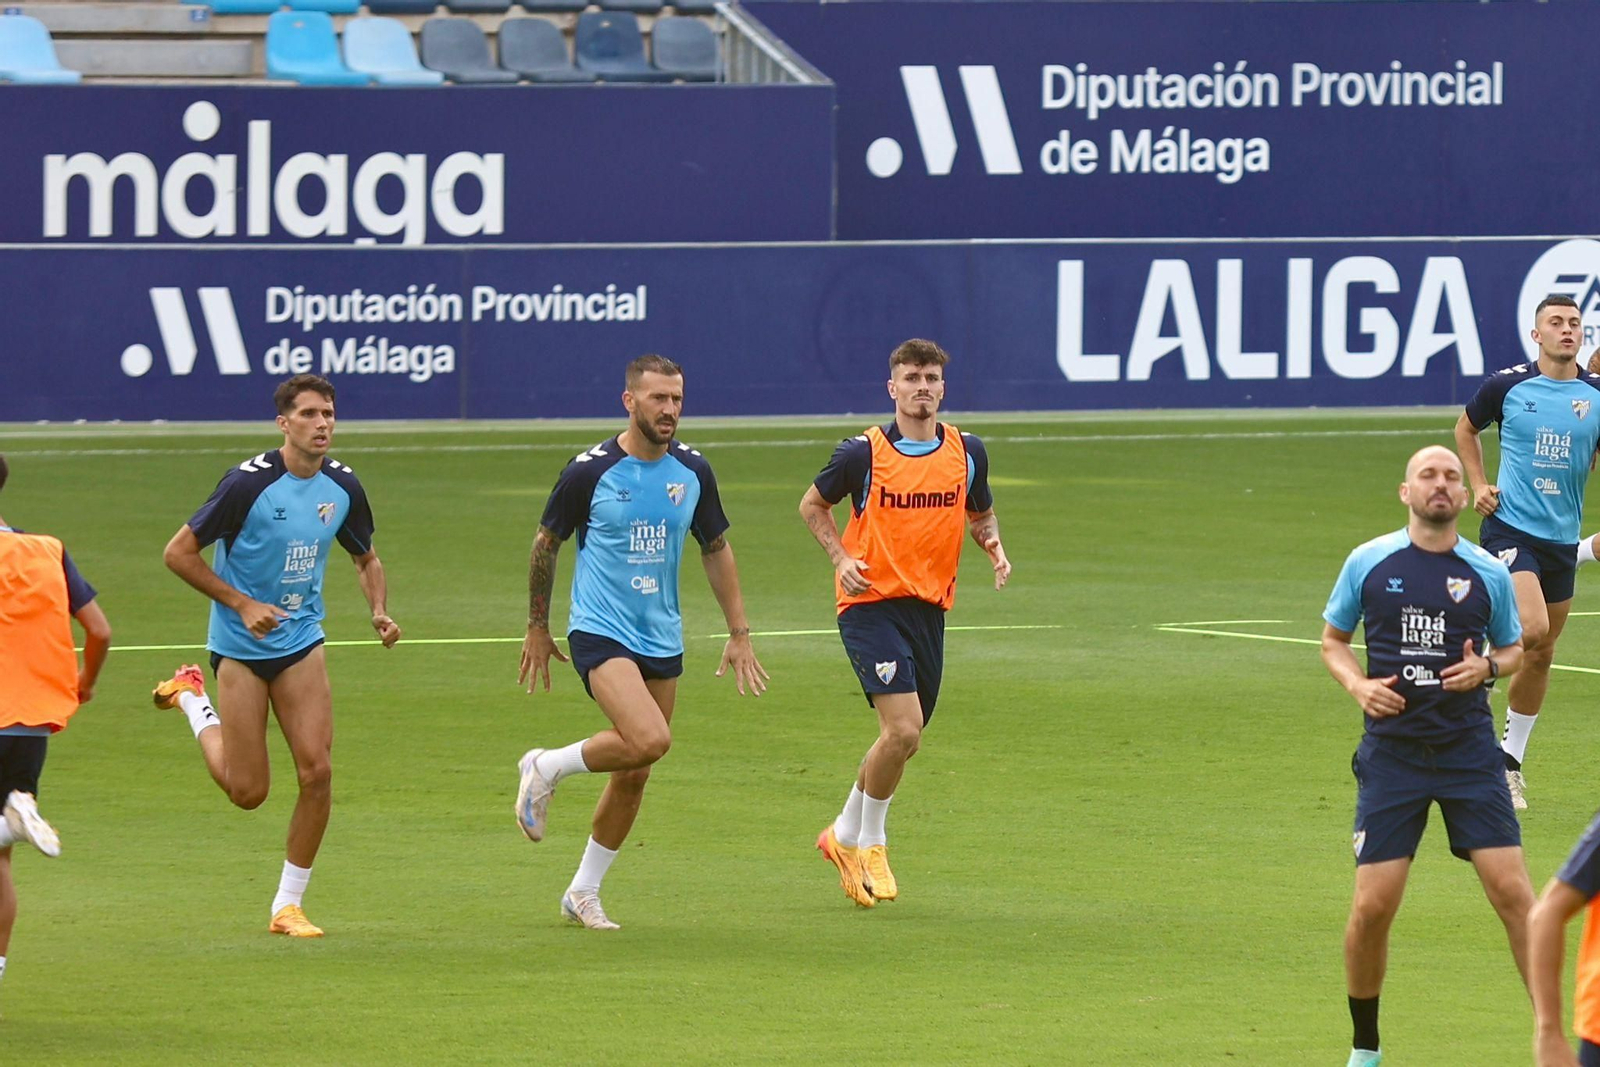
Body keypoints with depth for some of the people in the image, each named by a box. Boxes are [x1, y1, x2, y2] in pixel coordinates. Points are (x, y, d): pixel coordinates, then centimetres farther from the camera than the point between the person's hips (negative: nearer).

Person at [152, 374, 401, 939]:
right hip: (240, 648, -4)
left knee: (317, 771, -9)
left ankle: (288, 905, 7)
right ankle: (191, 698, 30)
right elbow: (178, 552, -13)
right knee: (247, 791, 1)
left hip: (301, 641, 4)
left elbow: (366, 558, 16)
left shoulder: (342, 486, -2)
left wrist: (379, 611, -4)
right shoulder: (248, 482, -19)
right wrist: (243, 604, -18)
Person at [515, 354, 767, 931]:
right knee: (649, 739, -26)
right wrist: (537, 628, 8)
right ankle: (545, 768, -1)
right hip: (600, 633, -5)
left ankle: (583, 892, 22)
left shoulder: (692, 471, 2)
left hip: (661, 640, 5)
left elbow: (716, 549, 15)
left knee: (633, 775, 7)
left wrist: (738, 633, 11)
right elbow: (545, 544, 2)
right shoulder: (590, 471, -11)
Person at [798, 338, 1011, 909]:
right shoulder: (864, 453, -7)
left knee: (902, 741, 11)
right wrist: (842, 557, -8)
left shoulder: (967, 452, 4)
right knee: (903, 728, -18)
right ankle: (870, 841, 3)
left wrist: (993, 545, -1)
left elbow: (981, 514, 21)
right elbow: (813, 505, 7)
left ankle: (847, 834, 33)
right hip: (872, 602, -5)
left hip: (929, 608, 5)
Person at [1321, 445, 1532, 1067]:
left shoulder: (1488, 573, 4)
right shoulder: (1369, 563, 2)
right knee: (1373, 905, -4)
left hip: (1469, 751, 0)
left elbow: (1513, 649, 16)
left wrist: (1487, 667, -8)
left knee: (1511, 890, -9)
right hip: (1392, 751, 0)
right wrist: (1358, 685, -7)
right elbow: (1333, 640, 13)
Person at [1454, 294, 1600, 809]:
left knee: (1541, 652, 11)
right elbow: (1466, 428, 14)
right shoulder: (1507, 386, -5)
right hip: (1509, 528, -4)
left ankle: (1510, 762, 23)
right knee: (1531, 628, -26)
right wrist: (1478, 484, 4)